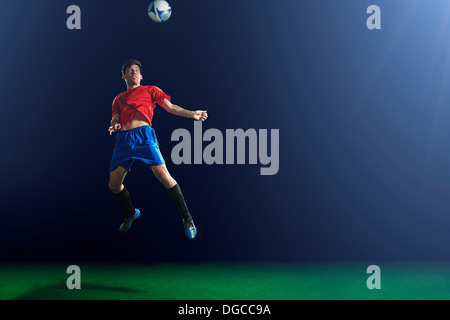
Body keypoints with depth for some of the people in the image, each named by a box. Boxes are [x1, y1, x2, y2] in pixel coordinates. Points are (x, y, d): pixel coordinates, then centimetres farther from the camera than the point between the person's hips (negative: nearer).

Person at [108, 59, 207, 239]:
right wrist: (114, 126, -7)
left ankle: (187, 218, -12)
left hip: (143, 134, -4)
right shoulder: (119, 99, 25)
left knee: (163, 175, -20)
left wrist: (192, 114, 1)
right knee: (114, 184, 2)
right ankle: (131, 214, 30)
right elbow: (115, 119, 17)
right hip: (123, 138, 4)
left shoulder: (150, 90, 18)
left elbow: (171, 107, 12)